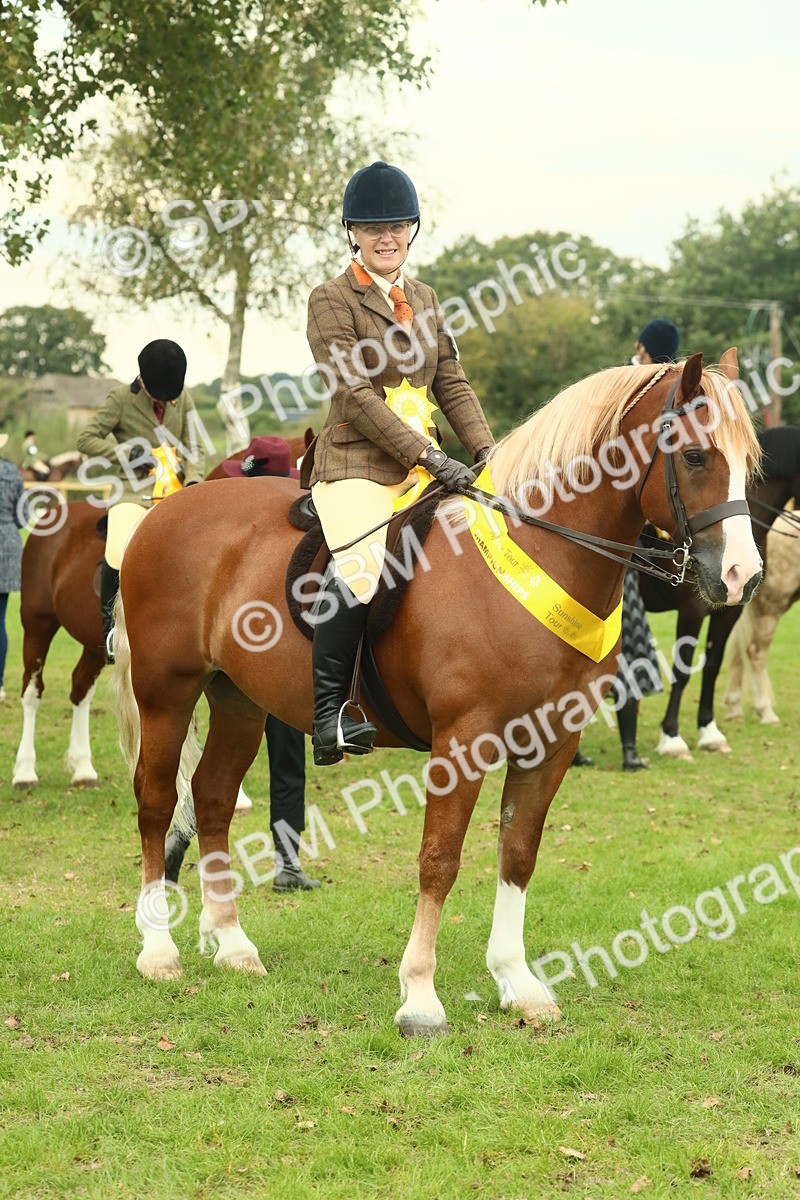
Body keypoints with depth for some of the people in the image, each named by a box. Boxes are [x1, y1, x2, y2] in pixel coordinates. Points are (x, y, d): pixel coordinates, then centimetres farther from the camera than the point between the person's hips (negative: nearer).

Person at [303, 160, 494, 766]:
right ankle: (330, 712, -21)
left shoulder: (425, 300, 19)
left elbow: (452, 383, 17)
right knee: (362, 568, -30)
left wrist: (488, 452, 1)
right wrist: (427, 455, -20)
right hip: (356, 466, -7)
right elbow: (354, 394, -12)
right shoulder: (331, 300, -3)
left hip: (424, 463, 7)